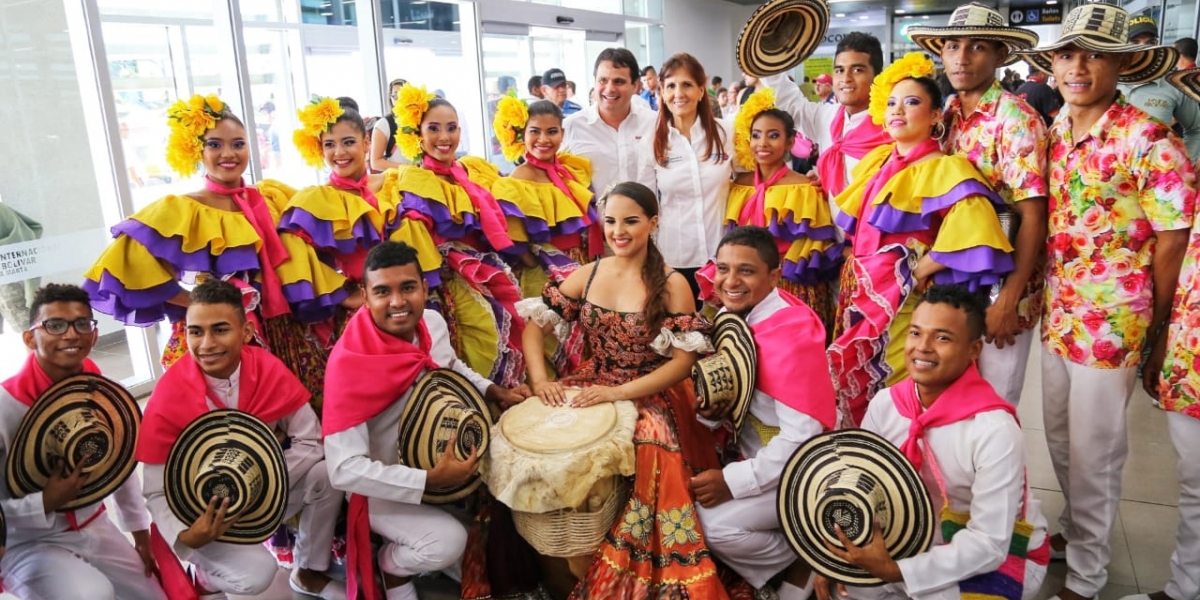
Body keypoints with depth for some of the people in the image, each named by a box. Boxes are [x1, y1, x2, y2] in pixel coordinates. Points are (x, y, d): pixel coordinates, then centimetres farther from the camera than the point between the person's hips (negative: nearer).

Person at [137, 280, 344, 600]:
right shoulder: (168, 398, -23)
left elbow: (312, 443, -13)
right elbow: (157, 493, -16)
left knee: (326, 474, -22)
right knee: (256, 572, -28)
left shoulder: (268, 369, -17)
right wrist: (186, 536, -34)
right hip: (203, 511, -3)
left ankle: (309, 573, 5)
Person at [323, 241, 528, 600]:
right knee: (447, 541, -25)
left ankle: (473, 558, 21)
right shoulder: (350, 363, -31)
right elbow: (345, 469, -32)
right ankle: (393, 567, 10)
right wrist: (430, 480, -35)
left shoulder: (433, 323, -11)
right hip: (380, 484, -6)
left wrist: (495, 392, -5)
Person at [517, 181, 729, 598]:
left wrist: (619, 393, -22)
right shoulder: (587, 274, 5)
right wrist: (540, 379, -15)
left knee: (650, 447, -33)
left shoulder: (672, 285, -6)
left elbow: (684, 361, -11)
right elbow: (536, 325, 4)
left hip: (652, 397, -3)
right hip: (590, 388, 4)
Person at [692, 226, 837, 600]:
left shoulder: (792, 335, -28)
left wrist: (733, 481, -25)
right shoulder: (733, 316, -3)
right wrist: (710, 411, -15)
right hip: (755, 455, 8)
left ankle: (801, 562, 6)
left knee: (711, 524, -20)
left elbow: (802, 436, -29)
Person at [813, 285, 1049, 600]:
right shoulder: (885, 404, -12)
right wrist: (834, 555, -18)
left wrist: (894, 570, -34)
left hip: (1004, 553, -5)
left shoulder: (994, 429, -28)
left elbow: (988, 544, -27)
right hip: (927, 537, 6)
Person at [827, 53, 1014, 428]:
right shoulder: (876, 162, 11)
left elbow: (972, 229, -25)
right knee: (849, 388, 12)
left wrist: (916, 272, -17)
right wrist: (853, 277, 13)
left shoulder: (943, 170, -11)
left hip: (903, 307, -7)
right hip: (859, 297, 7)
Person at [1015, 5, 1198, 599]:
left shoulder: (1149, 140, -15)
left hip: (1111, 321, -6)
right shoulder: (1053, 132, 4)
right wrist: (1046, 299, 11)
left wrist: (1152, 326, -1)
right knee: (1059, 438, 20)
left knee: (1093, 451, 7)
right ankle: (1074, 529, 44)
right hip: (1058, 314, 6)